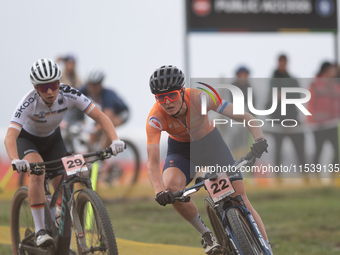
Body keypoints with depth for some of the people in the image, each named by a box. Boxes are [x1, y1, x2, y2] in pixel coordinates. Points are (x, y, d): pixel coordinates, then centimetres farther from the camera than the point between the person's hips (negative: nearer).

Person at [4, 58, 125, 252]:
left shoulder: (69, 95, -29)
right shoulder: (29, 103, -37)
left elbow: (100, 116, -27)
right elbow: (10, 137, -46)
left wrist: (115, 140, -43)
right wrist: (15, 161, -65)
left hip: (52, 138, 4)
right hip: (27, 138, -4)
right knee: (37, 172, -32)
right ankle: (40, 230, -24)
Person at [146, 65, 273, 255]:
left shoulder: (200, 97, -31)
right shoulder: (155, 118, -30)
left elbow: (245, 117, -30)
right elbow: (153, 162, -35)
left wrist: (259, 139, -49)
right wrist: (159, 192, -54)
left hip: (210, 143, 0)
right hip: (180, 151, 0)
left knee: (239, 196, -12)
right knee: (171, 187, -30)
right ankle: (206, 234, -10)